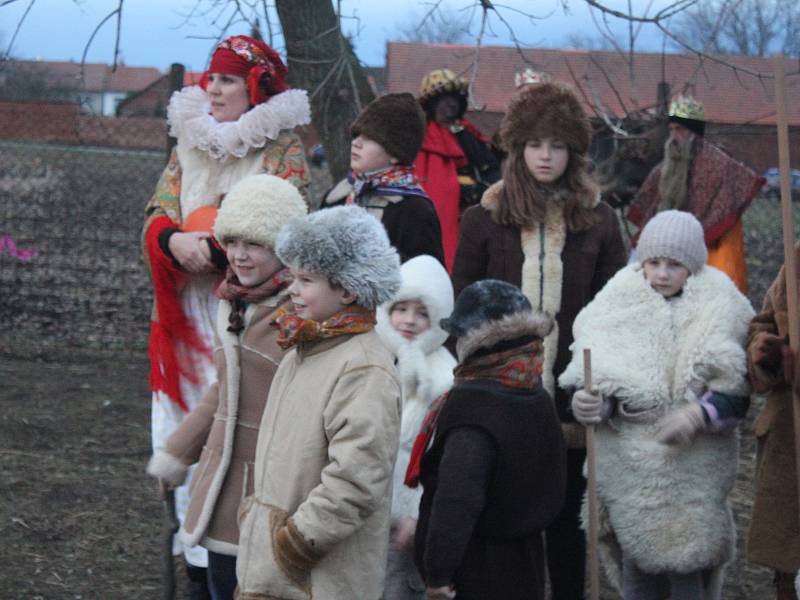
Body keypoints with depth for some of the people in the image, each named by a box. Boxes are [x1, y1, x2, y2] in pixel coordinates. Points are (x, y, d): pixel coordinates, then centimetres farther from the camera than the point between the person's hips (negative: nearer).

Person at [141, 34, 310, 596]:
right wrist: (175, 241, -13)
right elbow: (156, 216, 10)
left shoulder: (283, 149, -3)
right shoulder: (189, 141, 13)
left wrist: (211, 248, -19)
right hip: (188, 314, 5)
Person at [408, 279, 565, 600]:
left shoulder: (472, 403, -22)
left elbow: (456, 497, -29)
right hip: (523, 560, 8)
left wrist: (437, 571, -24)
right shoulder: (536, 396, 5)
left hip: (474, 570, -8)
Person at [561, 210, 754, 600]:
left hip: (692, 469, -2)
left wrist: (699, 414, -22)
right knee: (635, 567, 12)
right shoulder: (619, 309, 0)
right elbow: (598, 383, 2)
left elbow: (736, 396, -4)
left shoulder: (718, 315, -3)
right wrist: (586, 403, -19)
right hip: (627, 465, 2)